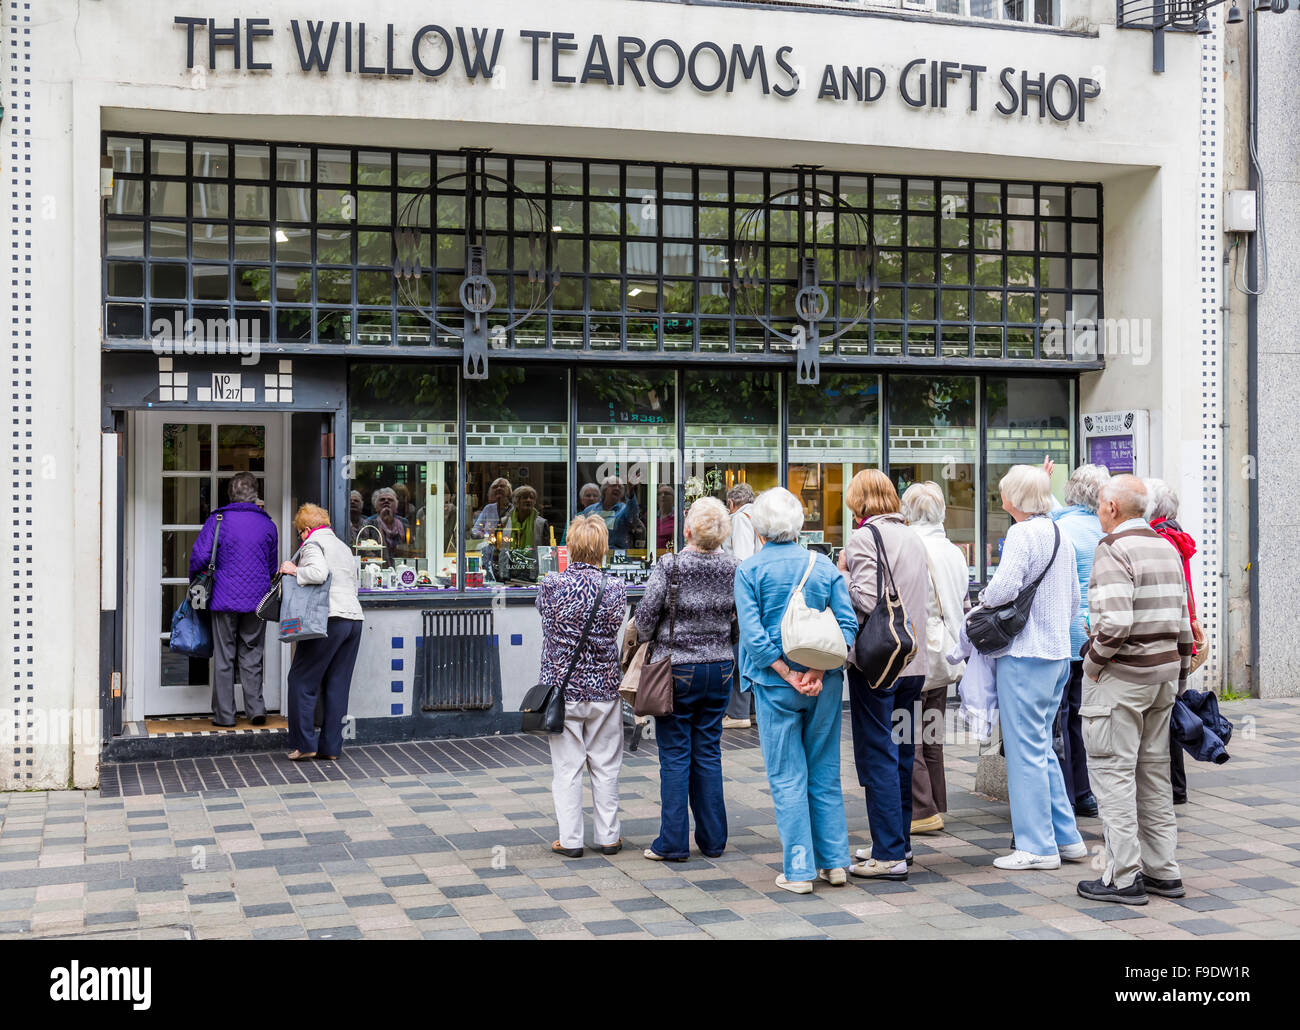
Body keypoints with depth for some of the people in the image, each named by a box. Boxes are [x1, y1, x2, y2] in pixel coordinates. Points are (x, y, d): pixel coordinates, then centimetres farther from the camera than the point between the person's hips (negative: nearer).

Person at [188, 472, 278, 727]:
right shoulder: (267, 524, 4)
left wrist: (195, 580, 7)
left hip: (224, 599, -2)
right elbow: (273, 567, 13)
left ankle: (224, 714, 8)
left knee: (224, 658, 4)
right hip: (257, 601, 2)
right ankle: (256, 708, 6)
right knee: (252, 656, 11)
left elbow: (200, 556, -11)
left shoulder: (218, 520, -5)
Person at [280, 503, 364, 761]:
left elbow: (319, 572, -20)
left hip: (329, 618, -8)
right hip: (354, 618, 8)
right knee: (338, 686, 8)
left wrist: (294, 570, -4)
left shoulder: (312, 543, -1)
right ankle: (331, 746, 8)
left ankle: (304, 743, 0)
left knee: (302, 681, 1)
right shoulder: (344, 547, 24)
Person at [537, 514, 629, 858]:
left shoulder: (552, 585, -11)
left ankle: (570, 839, 10)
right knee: (605, 766, 11)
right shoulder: (614, 587, -8)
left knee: (567, 767, 6)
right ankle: (608, 836, 18)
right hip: (604, 688, 1)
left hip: (562, 686, -1)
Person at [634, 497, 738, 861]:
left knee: (675, 756, 3)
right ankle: (713, 839, 18)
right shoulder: (733, 568, -3)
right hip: (720, 668, 4)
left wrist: (648, 643, 9)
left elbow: (646, 616, -10)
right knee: (709, 753, 13)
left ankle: (673, 842, 6)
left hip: (677, 669, -4)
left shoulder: (669, 568, -15)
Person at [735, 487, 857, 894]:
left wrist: (789, 675, -10)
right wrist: (818, 672, -9)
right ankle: (834, 862, 16)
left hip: (776, 684, -3)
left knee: (787, 777, 3)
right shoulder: (824, 566, 5)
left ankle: (799, 870, 5)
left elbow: (753, 634, -13)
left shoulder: (750, 570, -4)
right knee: (825, 773, 13)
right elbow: (847, 624, -3)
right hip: (825, 685, 3)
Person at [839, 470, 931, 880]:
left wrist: (843, 575, -5)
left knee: (878, 756, -4)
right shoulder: (914, 538, 12)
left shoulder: (863, 538, -11)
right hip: (911, 660, 8)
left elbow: (867, 599, -20)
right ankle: (898, 840, 25)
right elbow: (927, 602, 15)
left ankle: (889, 855, -3)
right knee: (901, 752, 15)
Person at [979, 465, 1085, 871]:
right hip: (1058, 652, 9)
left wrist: (982, 599, -4)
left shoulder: (1023, 533, -13)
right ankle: (1067, 837, 20)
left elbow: (1004, 587, -24)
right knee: (1041, 748, 17)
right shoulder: (1062, 537, 14)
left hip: (1025, 654, -9)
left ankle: (1038, 846, 3)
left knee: (1026, 749, -2)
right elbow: (1074, 600, 20)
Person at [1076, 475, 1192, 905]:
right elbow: (1184, 622, 14)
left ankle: (1125, 878, -2)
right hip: (1164, 672, 8)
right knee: (1154, 771, 14)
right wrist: (1179, 675, 19)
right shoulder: (1167, 548, 12)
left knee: (1113, 772, -3)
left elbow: (1116, 622, -25)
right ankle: (1162, 871, 19)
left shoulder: (1113, 549, -14)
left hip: (1121, 676, -8)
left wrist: (1092, 660, -11)